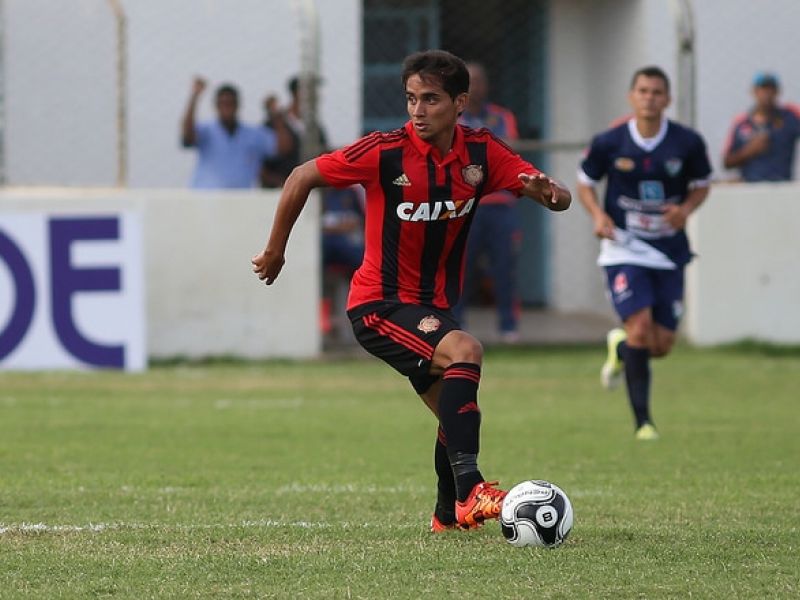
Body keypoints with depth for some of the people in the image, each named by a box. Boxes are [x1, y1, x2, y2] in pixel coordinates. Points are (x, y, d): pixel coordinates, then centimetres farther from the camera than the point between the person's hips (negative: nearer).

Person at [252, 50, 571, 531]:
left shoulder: (481, 153, -4)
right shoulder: (385, 152, -16)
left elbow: (558, 198, -6)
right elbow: (303, 178, -6)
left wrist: (550, 192, -30)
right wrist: (275, 250, 0)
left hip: (434, 306, 7)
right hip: (380, 305, -7)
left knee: (459, 412, 13)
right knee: (465, 351, -30)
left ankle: (449, 517, 35)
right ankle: (469, 491, -37)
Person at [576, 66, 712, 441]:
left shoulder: (688, 143, -5)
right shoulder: (608, 143, -7)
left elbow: (701, 185, 9)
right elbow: (585, 183, 7)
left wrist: (686, 209, -12)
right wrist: (598, 215, -12)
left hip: (669, 252, 2)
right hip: (624, 248, -2)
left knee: (661, 345, 2)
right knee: (640, 328, -20)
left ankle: (620, 349, 39)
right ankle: (643, 421, -11)